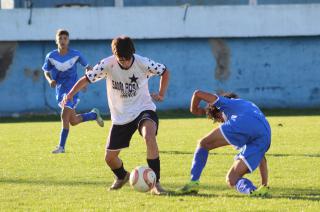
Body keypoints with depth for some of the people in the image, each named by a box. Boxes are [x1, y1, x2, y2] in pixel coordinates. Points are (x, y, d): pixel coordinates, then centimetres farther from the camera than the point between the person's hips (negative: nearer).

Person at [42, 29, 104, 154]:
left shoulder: (75, 55, -9)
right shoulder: (51, 56, -4)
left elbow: (87, 67, 4)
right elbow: (46, 72, 10)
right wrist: (50, 80, -11)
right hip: (60, 90, 4)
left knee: (65, 115, -18)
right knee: (73, 121, 10)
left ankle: (61, 146, -11)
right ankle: (94, 115, 39)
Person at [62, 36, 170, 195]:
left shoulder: (143, 63, -16)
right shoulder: (107, 64, -15)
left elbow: (165, 72, 2)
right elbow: (87, 79, -7)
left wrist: (161, 94, -7)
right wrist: (71, 94, -22)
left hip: (143, 109, -3)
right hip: (120, 116, 3)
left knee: (149, 136, -36)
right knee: (109, 158, 7)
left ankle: (156, 183, -29)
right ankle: (122, 176, 45)